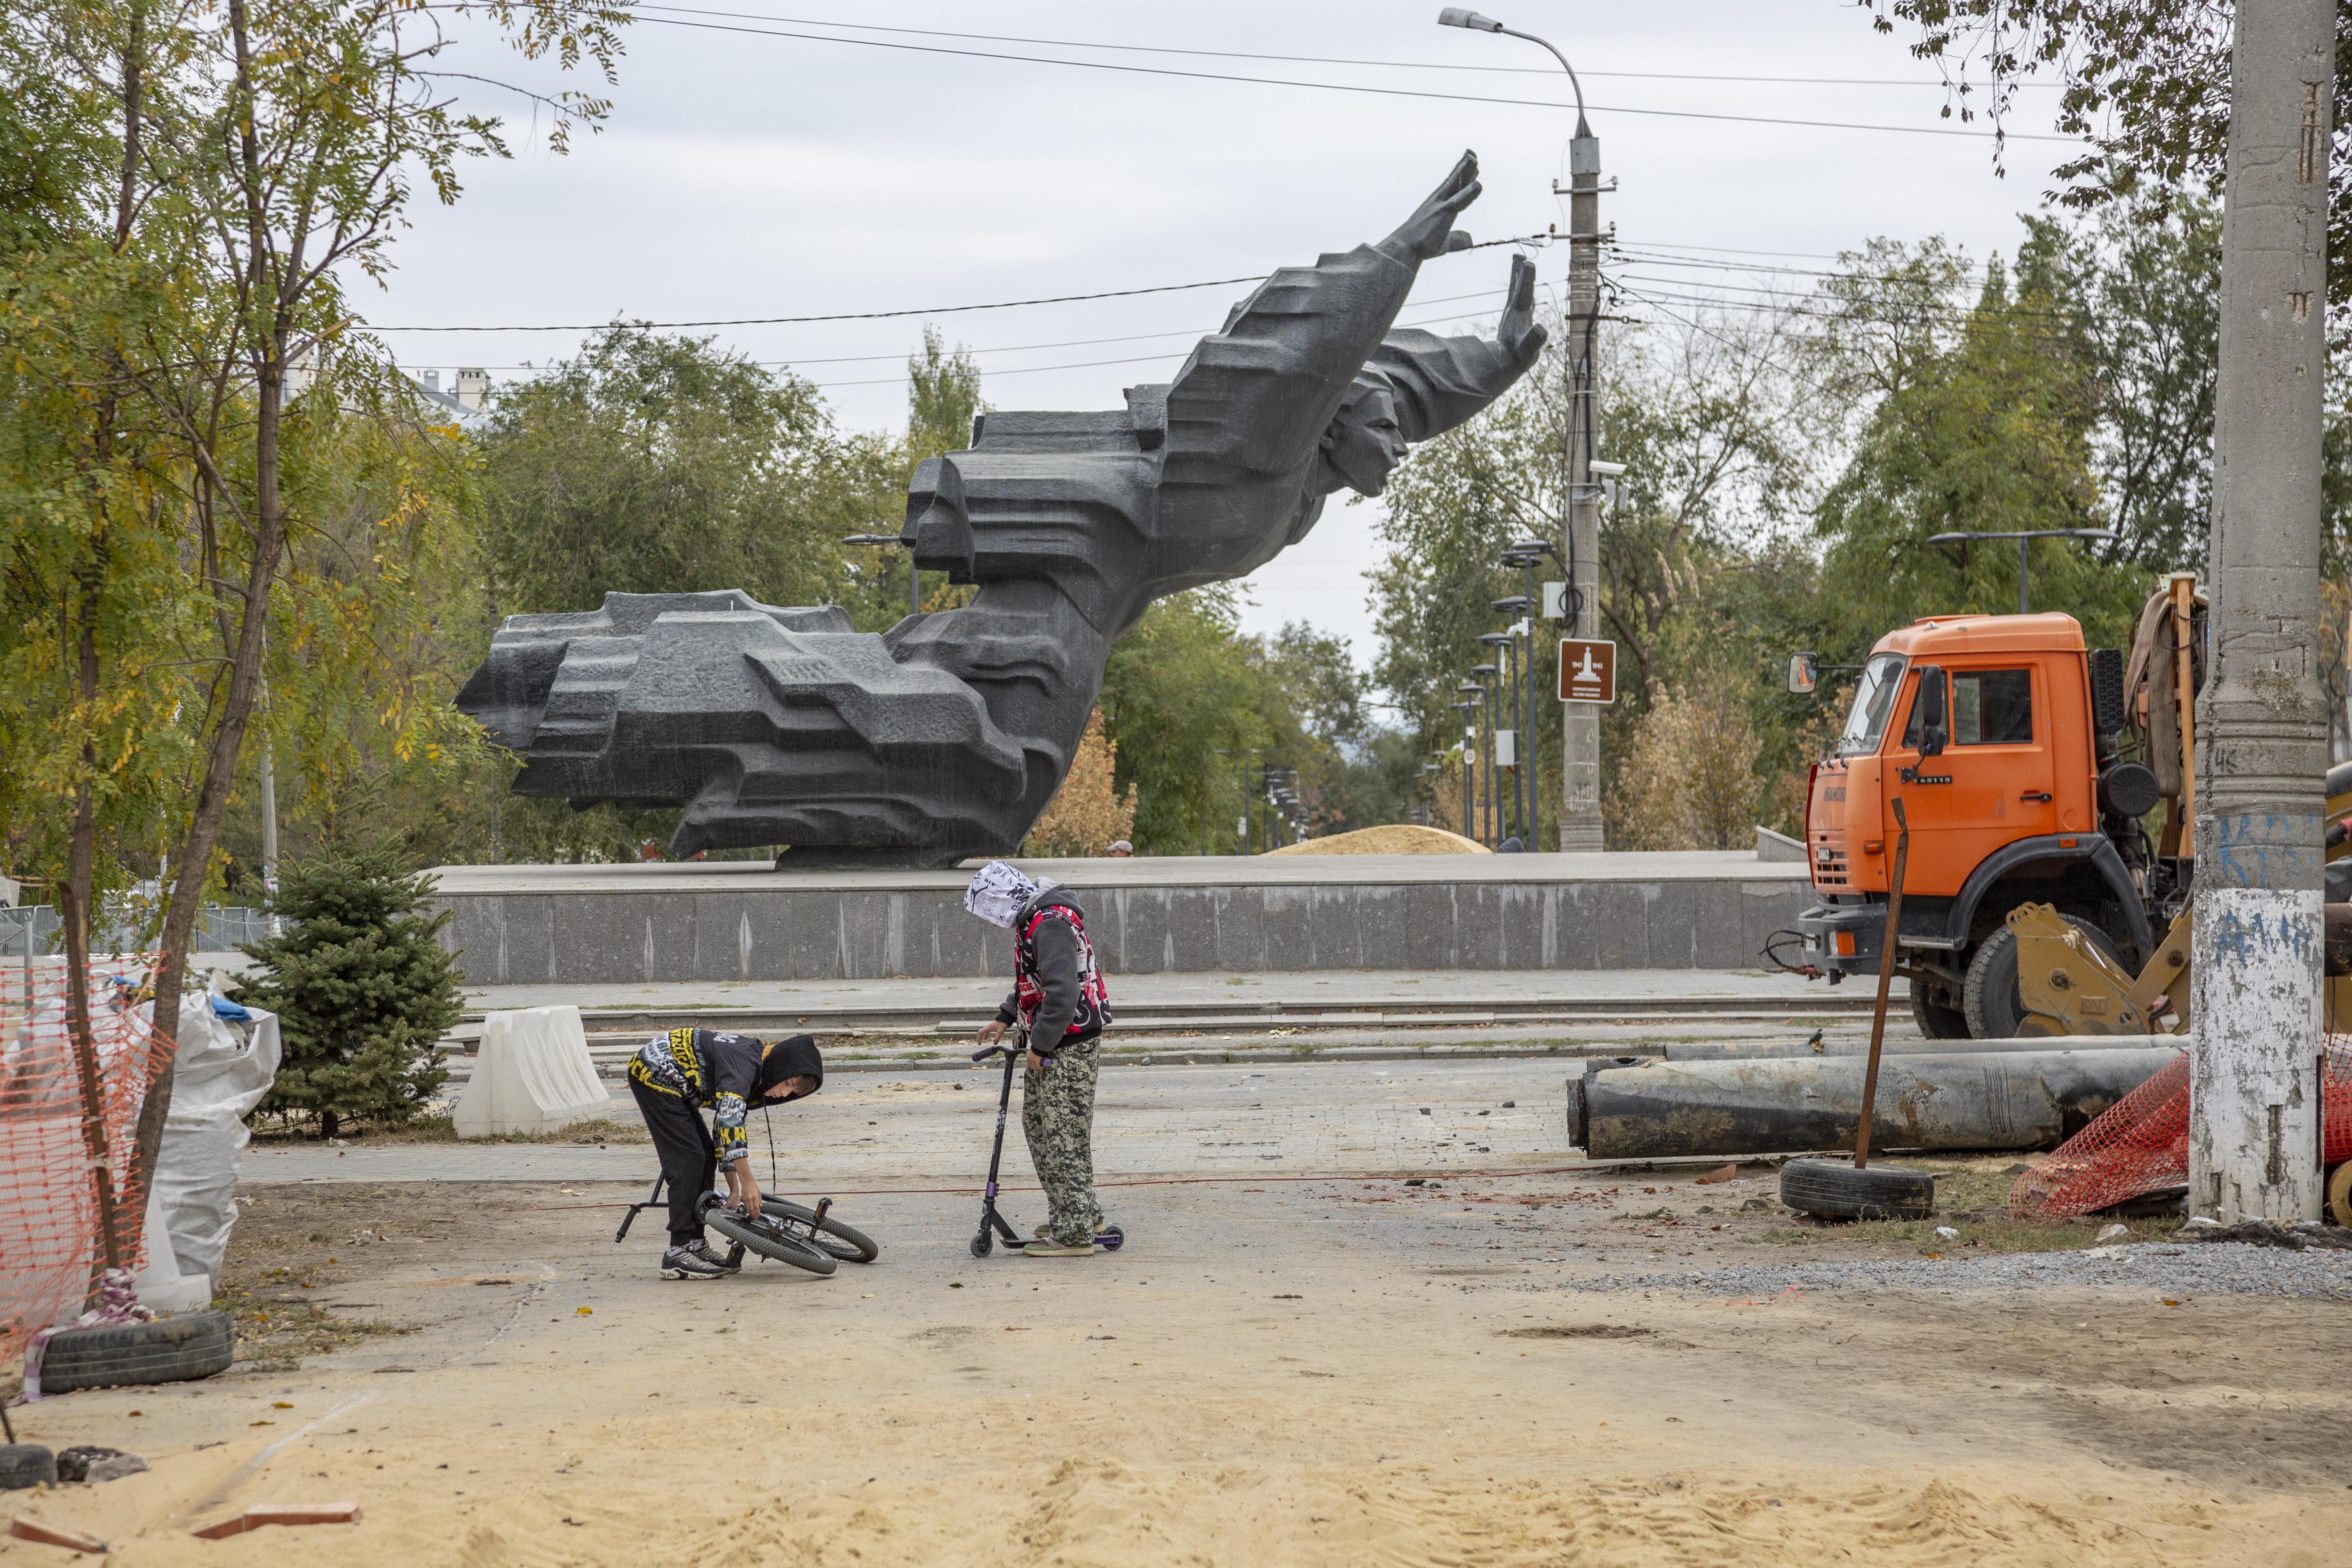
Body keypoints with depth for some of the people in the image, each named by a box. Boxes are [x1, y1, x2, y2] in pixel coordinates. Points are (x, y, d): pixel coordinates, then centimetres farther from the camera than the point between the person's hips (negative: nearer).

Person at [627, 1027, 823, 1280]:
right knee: (688, 1159, -14)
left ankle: (695, 1246, 12)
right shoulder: (745, 1062, -24)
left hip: (671, 1082, 10)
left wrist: (735, 1192, 10)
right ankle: (678, 1252, -14)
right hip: (654, 1074, -10)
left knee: (705, 1159, 8)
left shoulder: (753, 1078, 6)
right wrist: (748, 1182, -35)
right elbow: (729, 1120, -35)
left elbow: (726, 1129, 12)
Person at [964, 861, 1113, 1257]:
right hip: (1048, 1045, 11)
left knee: (1064, 1138, -7)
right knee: (1037, 1125, 19)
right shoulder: (1031, 921, 13)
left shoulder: (1051, 924, -21)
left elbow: (1064, 991, -29)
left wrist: (1040, 1046, -22)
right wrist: (1004, 1018, 20)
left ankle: (1075, 1235, -3)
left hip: (1068, 1047, -11)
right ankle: (1082, 1216, 28)